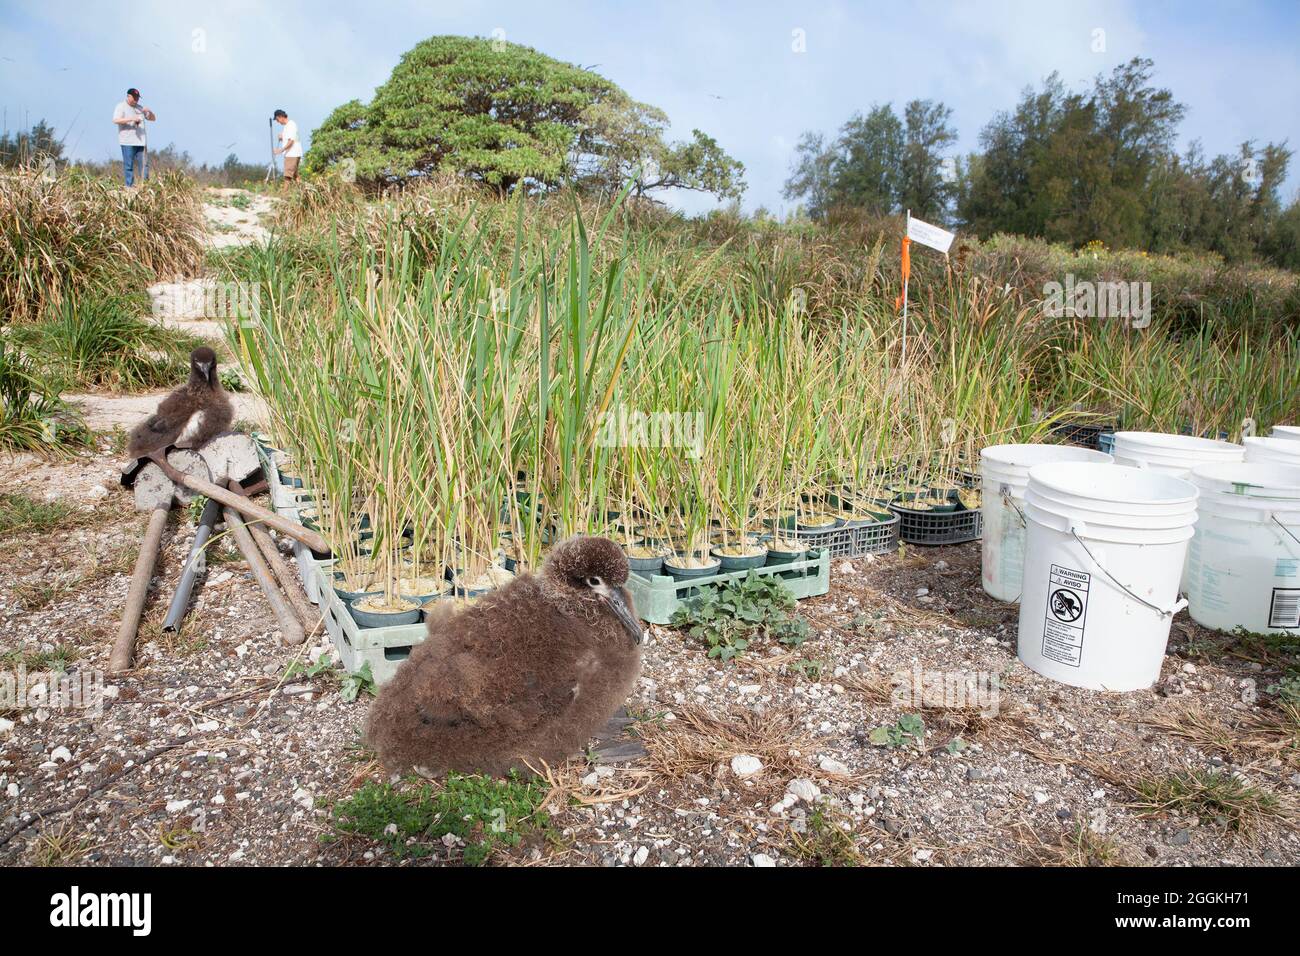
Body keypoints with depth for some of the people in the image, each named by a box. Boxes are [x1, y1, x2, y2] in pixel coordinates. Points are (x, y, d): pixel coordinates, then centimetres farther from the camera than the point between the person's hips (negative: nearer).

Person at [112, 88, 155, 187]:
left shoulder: (140, 108, 18)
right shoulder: (121, 107, 0)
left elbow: (153, 119, 21)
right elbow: (116, 120, -12)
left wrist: (149, 111, -1)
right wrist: (132, 119, -20)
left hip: (140, 141, 5)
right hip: (128, 142, -5)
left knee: (144, 164, 0)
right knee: (129, 166, -4)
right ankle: (130, 186, -3)